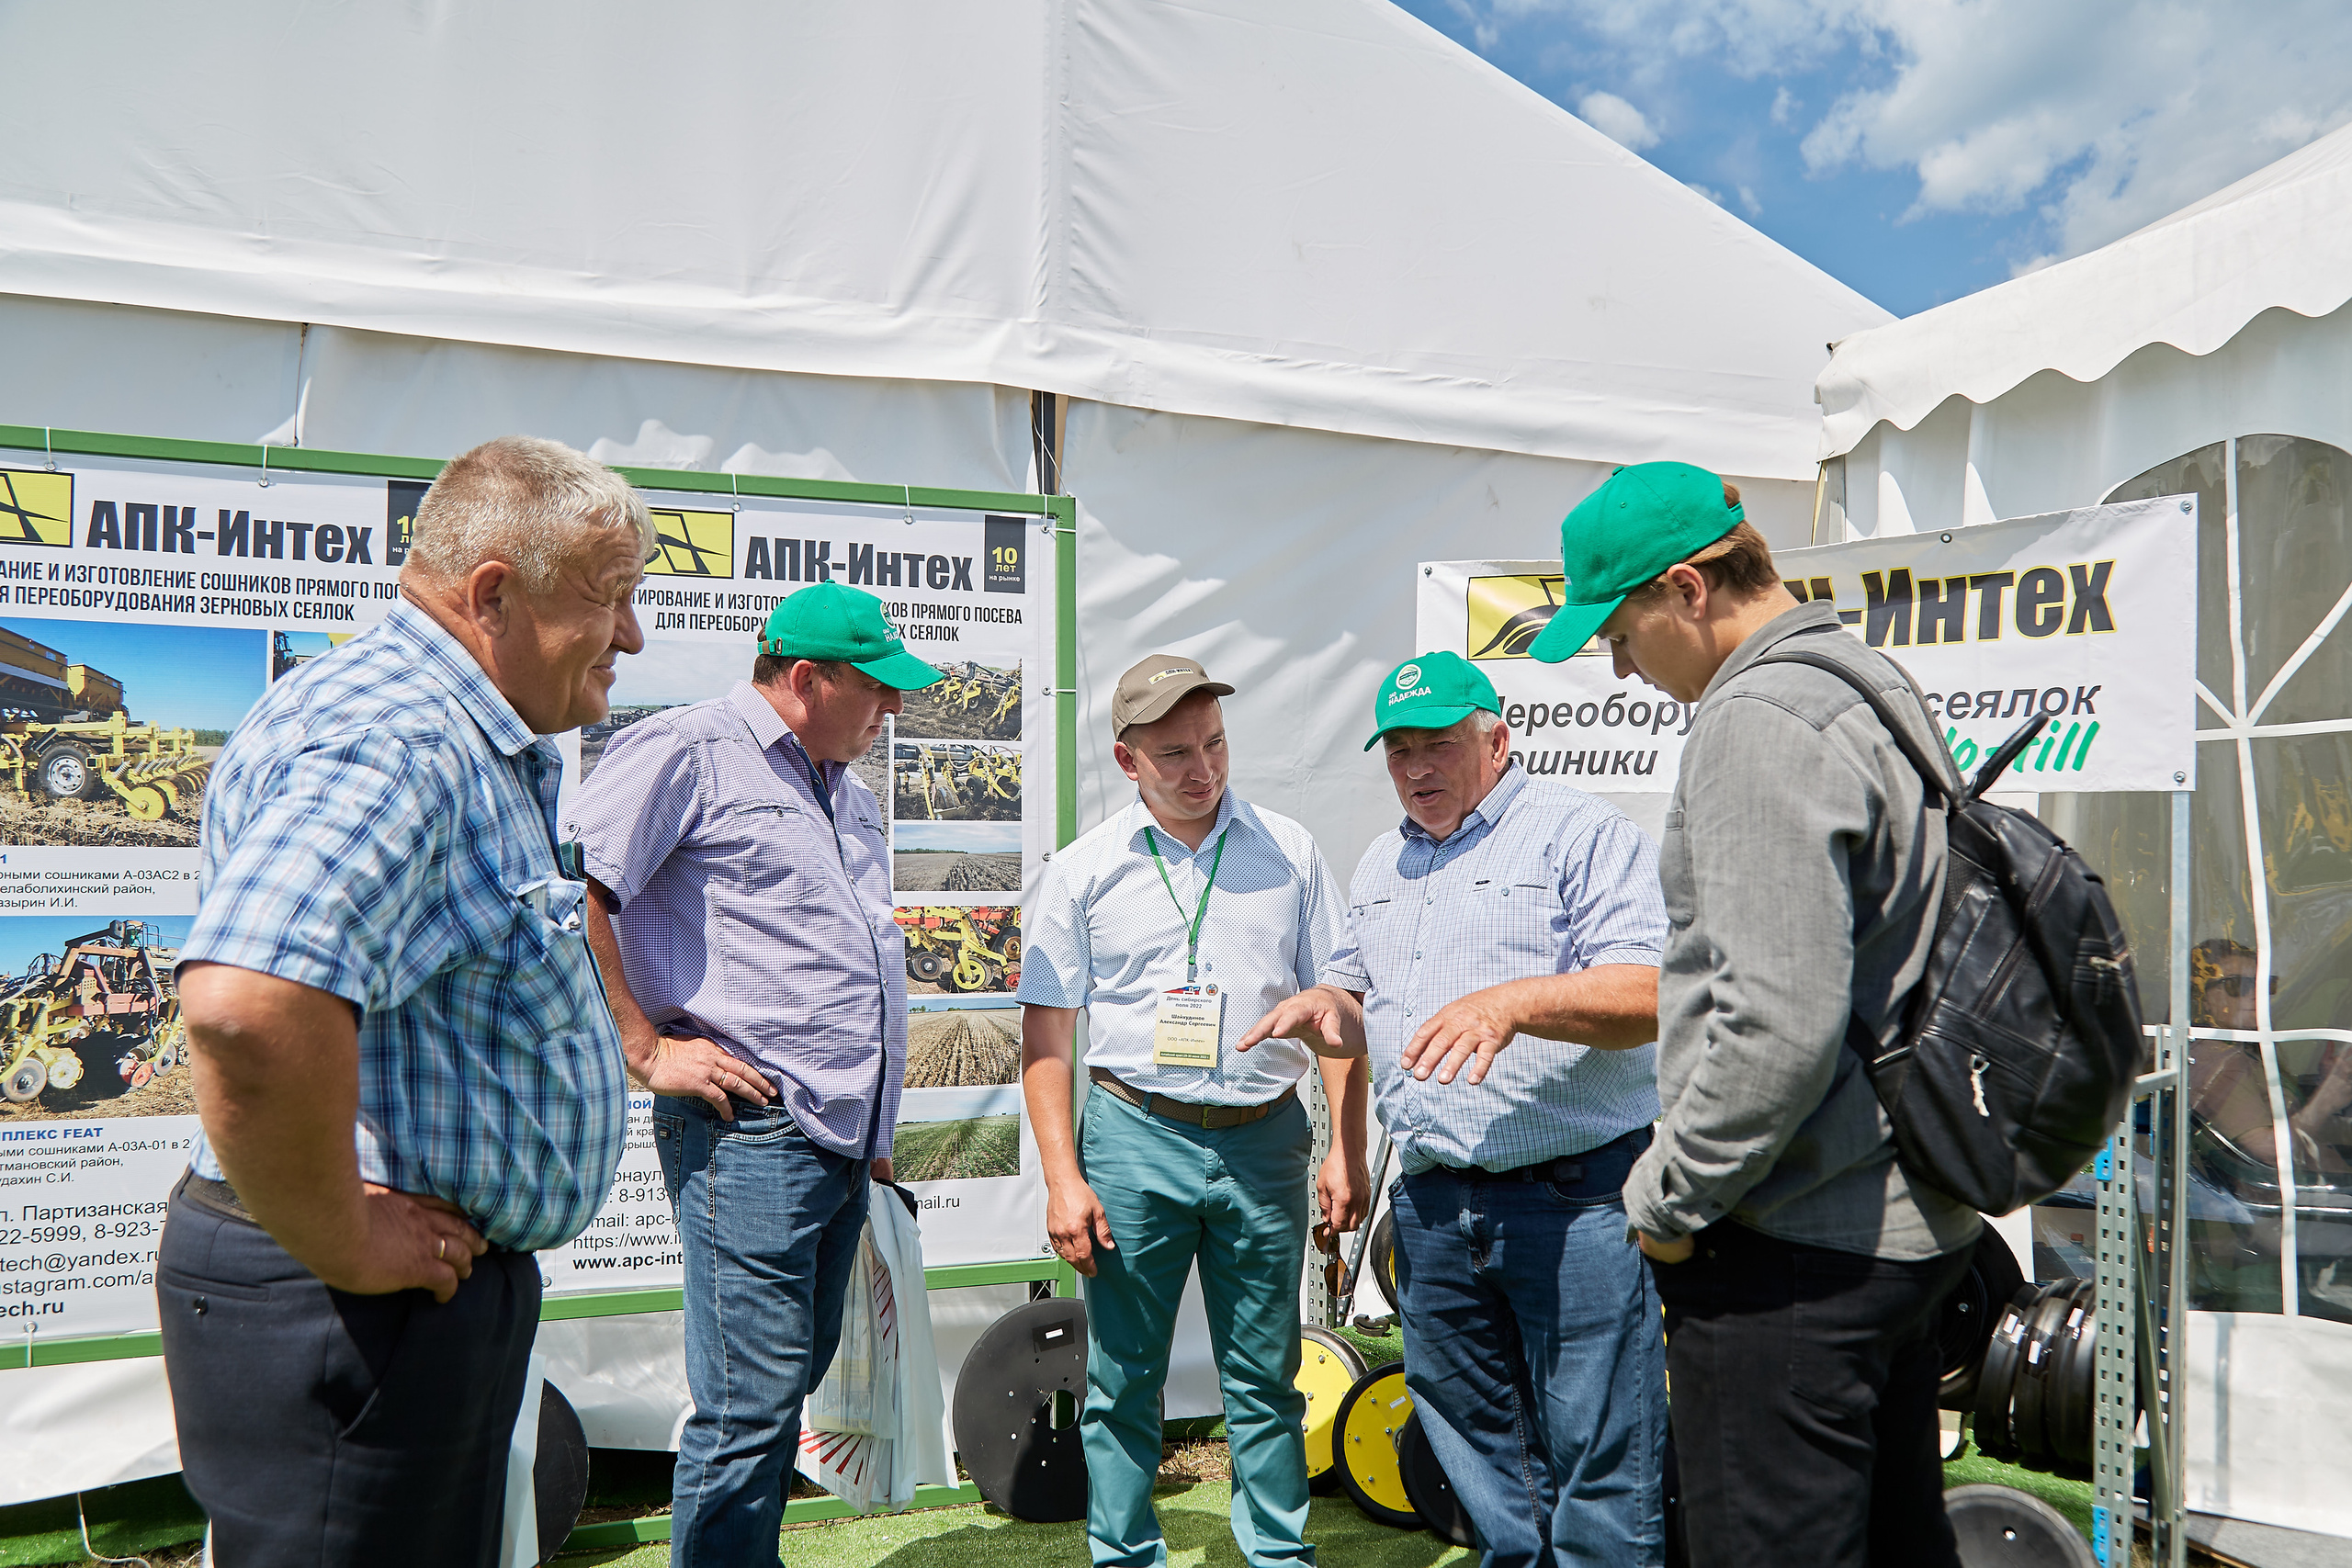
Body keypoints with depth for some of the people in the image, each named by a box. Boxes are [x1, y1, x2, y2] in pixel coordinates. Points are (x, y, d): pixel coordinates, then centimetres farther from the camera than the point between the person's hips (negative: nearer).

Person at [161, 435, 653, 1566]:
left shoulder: (477, 747, 13)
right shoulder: (391, 736, -23)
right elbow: (248, 1006, -38)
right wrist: (341, 1244, -26)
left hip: (443, 1288, 10)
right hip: (346, 1307, -10)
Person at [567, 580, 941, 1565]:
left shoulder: (849, 791, 21)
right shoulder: (691, 749, -7)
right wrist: (645, 1049, -15)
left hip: (842, 1140, 9)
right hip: (750, 1132, -9)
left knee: (795, 1382, 17)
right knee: (752, 1407, -6)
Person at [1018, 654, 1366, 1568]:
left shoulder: (1288, 851, 6)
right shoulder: (1085, 871, 1)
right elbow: (1046, 1033, 2)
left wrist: (1346, 1148, 3)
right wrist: (1063, 1177, -5)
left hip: (1264, 1141, 1)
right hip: (1135, 1137, -1)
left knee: (1265, 1377, 12)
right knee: (1123, 1380, 8)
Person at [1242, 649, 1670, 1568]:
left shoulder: (1578, 831, -5)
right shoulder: (1380, 867, 18)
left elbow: (1649, 994, -15)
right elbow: (1361, 1004, 24)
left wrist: (1515, 1000, -29)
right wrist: (1325, 1008, 1)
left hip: (1573, 1198, -7)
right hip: (1431, 1206, 7)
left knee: (1598, 1465, -1)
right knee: (1475, 1450, 19)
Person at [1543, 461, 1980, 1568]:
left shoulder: (1757, 722, -19)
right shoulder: (1878, 687, 13)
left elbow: (1780, 1023, -27)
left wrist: (1670, 1195, -14)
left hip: (1793, 1248, -10)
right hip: (1911, 1217, 10)